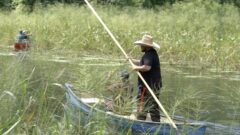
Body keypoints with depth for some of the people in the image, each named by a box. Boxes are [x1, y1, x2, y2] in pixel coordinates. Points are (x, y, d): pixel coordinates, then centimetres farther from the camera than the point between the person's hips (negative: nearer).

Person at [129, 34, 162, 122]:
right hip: (155, 85, 11)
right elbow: (142, 63, 26)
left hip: (147, 86, -11)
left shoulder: (149, 55, -18)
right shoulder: (153, 53, 16)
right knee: (154, 107, 15)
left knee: (142, 106, -7)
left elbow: (146, 67, -33)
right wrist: (131, 60, 17)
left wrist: (136, 68, -19)